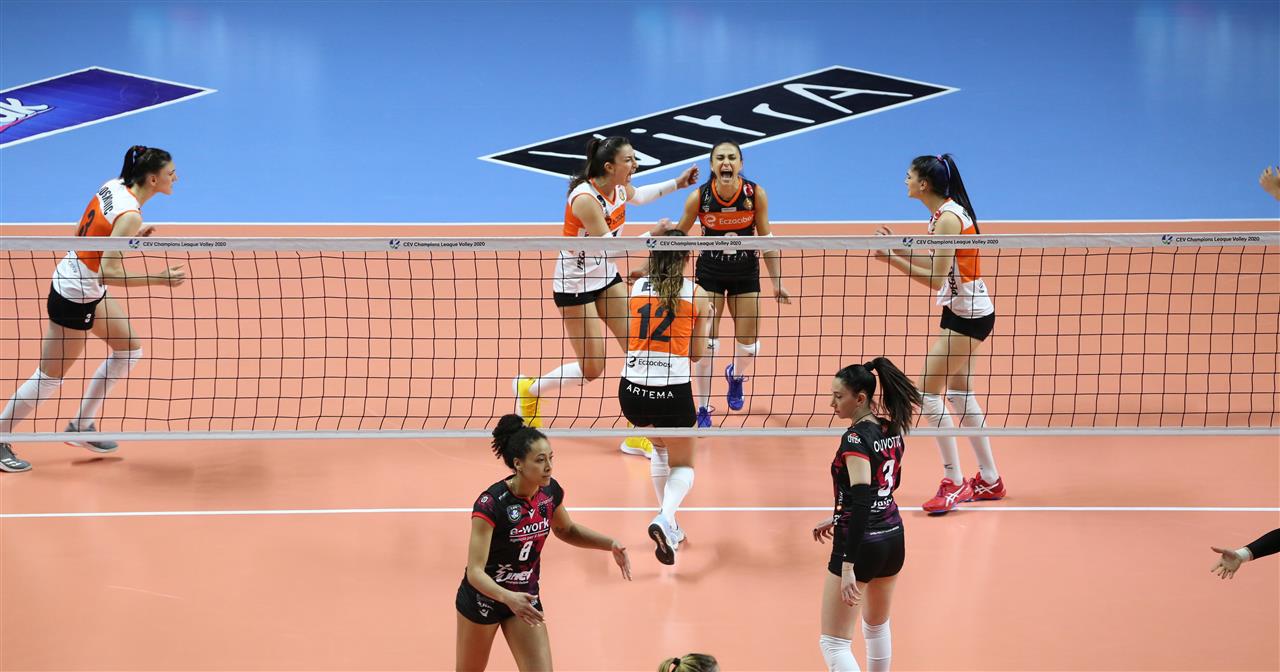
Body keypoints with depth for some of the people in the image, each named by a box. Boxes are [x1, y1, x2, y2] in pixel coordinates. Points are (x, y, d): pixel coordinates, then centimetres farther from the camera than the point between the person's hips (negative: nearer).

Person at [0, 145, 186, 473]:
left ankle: (82, 426, 25)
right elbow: (109, 273, -30)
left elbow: (82, 232, 9)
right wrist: (159, 279, -27)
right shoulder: (130, 215, -27)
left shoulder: (114, 186, -2)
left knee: (130, 349, 16)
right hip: (74, 298, -9)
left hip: (83, 286, 9)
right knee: (50, 377, 5)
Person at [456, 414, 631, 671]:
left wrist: (610, 544, -4)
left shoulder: (550, 491, -11)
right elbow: (474, 572, -32)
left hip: (525, 597, 4)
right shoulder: (490, 504, -30)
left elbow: (566, 530, 11)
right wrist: (508, 598, -50)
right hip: (483, 599, -4)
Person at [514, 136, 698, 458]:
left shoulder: (618, 187, -4)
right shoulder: (585, 198, -30)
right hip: (575, 285, -8)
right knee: (592, 369, -1)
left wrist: (677, 183, 14)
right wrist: (650, 235, -29)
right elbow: (607, 248, -29)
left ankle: (636, 436, 7)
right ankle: (528, 389, 26)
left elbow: (636, 196, 21)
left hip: (606, 277, 8)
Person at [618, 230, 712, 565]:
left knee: (659, 448, 31)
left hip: (632, 389, 3)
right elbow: (697, 354, 9)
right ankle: (665, 518, -16)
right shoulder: (698, 295, 1)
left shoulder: (637, 287, 7)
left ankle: (668, 525, 30)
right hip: (673, 390, -3)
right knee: (682, 466, 15)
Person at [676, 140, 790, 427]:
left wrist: (777, 282, -5)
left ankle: (735, 376, 42)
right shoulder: (699, 197, -19)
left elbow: (766, 239, -7)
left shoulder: (755, 194, -18)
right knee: (706, 344, -5)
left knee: (749, 346, 5)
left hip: (746, 273, 1)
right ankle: (703, 409, 13)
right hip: (710, 272, -1)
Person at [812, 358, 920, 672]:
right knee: (877, 626, 29)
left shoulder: (856, 438, -20)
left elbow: (862, 501, -27)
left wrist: (847, 566, -30)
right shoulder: (892, 430, 5)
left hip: (862, 544, -9)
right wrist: (839, 519, 22)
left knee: (833, 643, -4)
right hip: (893, 539, 9)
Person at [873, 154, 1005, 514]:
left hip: (969, 314, -10)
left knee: (928, 391, -10)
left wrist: (893, 260, -23)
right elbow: (936, 266, 11)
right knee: (959, 391, 16)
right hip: (961, 310, 10)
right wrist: (899, 249, 5)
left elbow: (936, 278, -24)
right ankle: (989, 480, 25)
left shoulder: (948, 218, -22)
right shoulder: (942, 213, 8)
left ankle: (954, 483, -3)